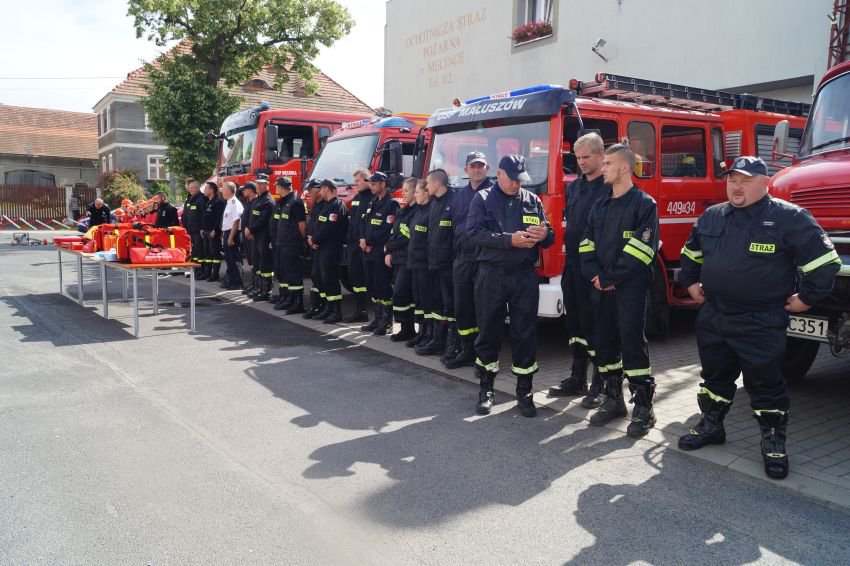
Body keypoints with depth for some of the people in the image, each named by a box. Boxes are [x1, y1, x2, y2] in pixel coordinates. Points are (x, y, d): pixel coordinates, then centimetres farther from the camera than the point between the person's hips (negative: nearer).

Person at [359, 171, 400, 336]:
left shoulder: (391, 204, -9)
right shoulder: (373, 202, 18)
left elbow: (387, 230, -17)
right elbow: (365, 222, 17)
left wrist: (370, 243, -12)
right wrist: (363, 239, -1)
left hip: (381, 252, -8)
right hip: (369, 252, 8)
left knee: (383, 286, -5)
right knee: (372, 286, 11)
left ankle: (386, 322, 2)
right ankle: (378, 319, 20)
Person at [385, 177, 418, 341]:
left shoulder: (418, 211, -11)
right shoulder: (403, 211, 18)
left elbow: (408, 237, -15)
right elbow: (393, 233, 19)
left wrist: (390, 246, -4)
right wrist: (389, 252, 7)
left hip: (408, 259, -9)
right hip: (397, 258, 9)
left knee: (400, 292, -11)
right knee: (403, 293, 8)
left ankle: (407, 329, -2)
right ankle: (407, 329, 13)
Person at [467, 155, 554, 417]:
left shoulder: (532, 200, 10)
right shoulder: (483, 199, 2)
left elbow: (549, 237, 9)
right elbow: (475, 232, -12)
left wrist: (544, 234, -15)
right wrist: (510, 240, -22)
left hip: (524, 275, 2)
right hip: (491, 275, -2)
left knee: (526, 334, 3)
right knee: (488, 332, 7)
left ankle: (524, 390, 15)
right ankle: (486, 388, 20)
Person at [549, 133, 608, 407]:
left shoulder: (611, 188, -8)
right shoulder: (574, 187, 14)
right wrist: (569, 249, 11)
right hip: (572, 265, 7)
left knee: (595, 324, -2)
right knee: (575, 322, 13)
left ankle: (600, 385, 9)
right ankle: (577, 378, 25)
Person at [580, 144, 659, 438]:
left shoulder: (644, 204, -6)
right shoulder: (600, 205, 15)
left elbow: (642, 249, -14)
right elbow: (587, 243, 12)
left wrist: (610, 277, -14)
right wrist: (594, 275, -4)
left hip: (630, 288, -7)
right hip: (601, 288, 7)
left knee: (633, 344, -5)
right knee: (604, 343, 10)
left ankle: (643, 407, 5)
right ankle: (613, 400, 24)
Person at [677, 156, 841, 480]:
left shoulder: (789, 218, -9)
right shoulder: (711, 217, 8)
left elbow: (824, 259, -7)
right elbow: (691, 252, 25)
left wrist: (807, 298, -5)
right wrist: (691, 283, 19)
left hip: (761, 324, -5)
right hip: (713, 317, 5)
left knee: (766, 384, 4)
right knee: (714, 376, 18)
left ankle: (774, 444, 19)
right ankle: (710, 426, 35)